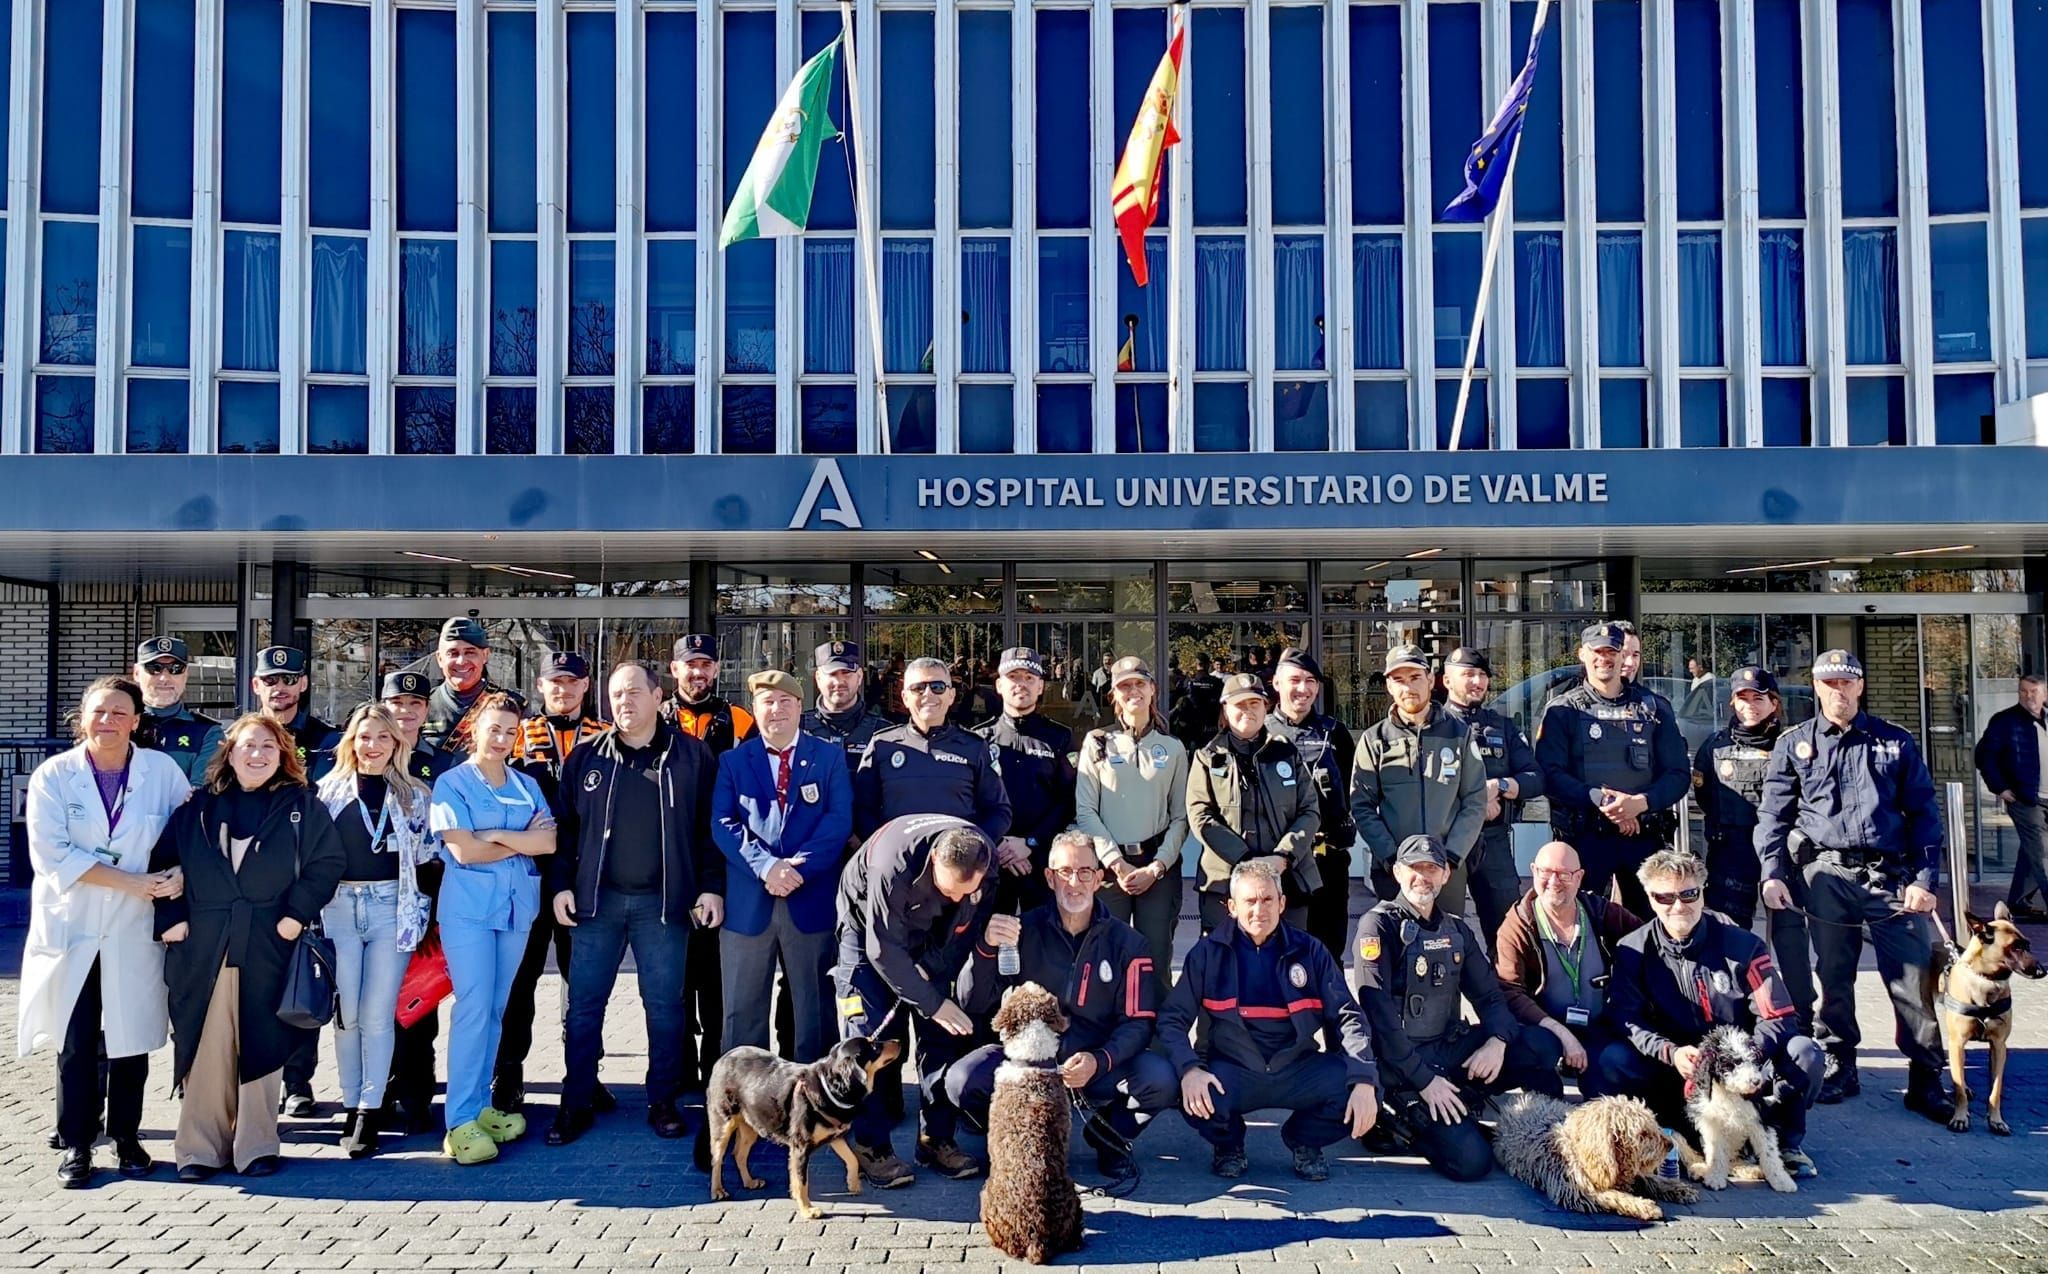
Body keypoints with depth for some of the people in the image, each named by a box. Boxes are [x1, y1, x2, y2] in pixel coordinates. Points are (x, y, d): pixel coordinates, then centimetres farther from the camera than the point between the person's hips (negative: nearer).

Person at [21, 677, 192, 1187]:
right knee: (75, 1044, 3)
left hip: (134, 932, 1)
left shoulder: (163, 770, 0)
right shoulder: (53, 775, -2)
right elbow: (51, 854, -10)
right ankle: (76, 1144, 16)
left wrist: (179, 873, -16)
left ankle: (127, 1137, 22)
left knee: (132, 1039, 6)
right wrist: (131, 882, -16)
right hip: (72, 929, 0)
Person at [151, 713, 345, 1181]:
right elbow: (162, 862, 10)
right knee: (206, 1048, 3)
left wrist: (297, 914, -9)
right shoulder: (198, 807, 9)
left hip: (268, 946, -1)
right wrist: (170, 918, -1)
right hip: (203, 947, 1)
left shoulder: (301, 805, 4)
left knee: (260, 1046, 4)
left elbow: (328, 862, 0)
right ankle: (199, 1148, 14)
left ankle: (256, 1146, 14)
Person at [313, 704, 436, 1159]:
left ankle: (369, 1112, 3)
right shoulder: (330, 789, 9)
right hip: (339, 907, 1)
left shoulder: (415, 795, 9)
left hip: (393, 908, -1)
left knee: (378, 1016, -3)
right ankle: (351, 1106, 14)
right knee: (346, 1014, 3)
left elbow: (428, 852, 11)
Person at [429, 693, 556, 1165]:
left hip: (517, 905, 4)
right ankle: (460, 1122, -6)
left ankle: (480, 1105, 17)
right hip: (468, 905, -4)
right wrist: (523, 840, -6)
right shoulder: (452, 783, 0)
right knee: (474, 1006, -10)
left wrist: (497, 835, -10)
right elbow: (463, 850, -11)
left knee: (496, 1008, 8)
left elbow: (549, 843, -1)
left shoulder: (527, 785, 12)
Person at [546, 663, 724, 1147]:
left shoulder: (690, 755, 1)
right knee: (584, 1005, 6)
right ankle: (576, 1103, 18)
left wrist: (712, 887, -5)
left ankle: (662, 1102, 19)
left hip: (663, 902, -1)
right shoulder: (587, 756, 6)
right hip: (597, 899, 2)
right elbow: (564, 825, 7)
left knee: (665, 1006, 6)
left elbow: (710, 828, 0)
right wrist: (561, 884, 0)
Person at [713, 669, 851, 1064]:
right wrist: (765, 866, -17)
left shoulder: (830, 756, 7)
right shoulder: (733, 760, 10)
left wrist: (799, 867, -17)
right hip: (747, 902, 1)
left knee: (815, 1010, 7)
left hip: (812, 899, -1)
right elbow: (722, 823, -2)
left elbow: (839, 819, -4)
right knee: (742, 1013, 5)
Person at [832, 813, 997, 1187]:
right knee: (867, 1037, -10)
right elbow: (883, 951, -30)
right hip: (868, 928, -4)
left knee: (940, 1034, -1)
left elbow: (976, 918, -7)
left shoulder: (988, 860, -26)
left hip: (927, 933, 4)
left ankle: (936, 1138, 8)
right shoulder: (893, 865, -41)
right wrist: (933, 1003, -26)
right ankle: (870, 1146, -1)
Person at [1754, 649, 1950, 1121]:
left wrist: (1925, 878, 0)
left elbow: (1924, 813, 9)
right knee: (1833, 978, 6)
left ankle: (1926, 1080, 7)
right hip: (1827, 874, 0)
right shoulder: (1793, 744, 9)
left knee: (1915, 978, -3)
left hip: (1893, 875, 0)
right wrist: (1772, 873, -5)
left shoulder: (1895, 741, 11)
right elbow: (1773, 814, 7)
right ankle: (1839, 1068, 20)